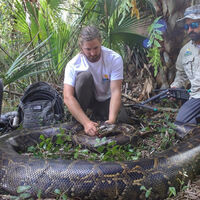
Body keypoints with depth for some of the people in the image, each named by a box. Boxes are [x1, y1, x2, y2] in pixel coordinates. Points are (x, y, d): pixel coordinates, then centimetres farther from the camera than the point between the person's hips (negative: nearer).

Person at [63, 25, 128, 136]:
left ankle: (97, 113, 7)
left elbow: (116, 91, -29)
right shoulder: (73, 64, -24)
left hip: (105, 99, 1)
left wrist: (111, 120, -43)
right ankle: (78, 124, -18)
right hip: (85, 98, -1)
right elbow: (68, 97, -32)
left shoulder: (115, 58, -22)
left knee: (121, 118, -26)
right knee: (85, 75, -31)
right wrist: (86, 122, -45)